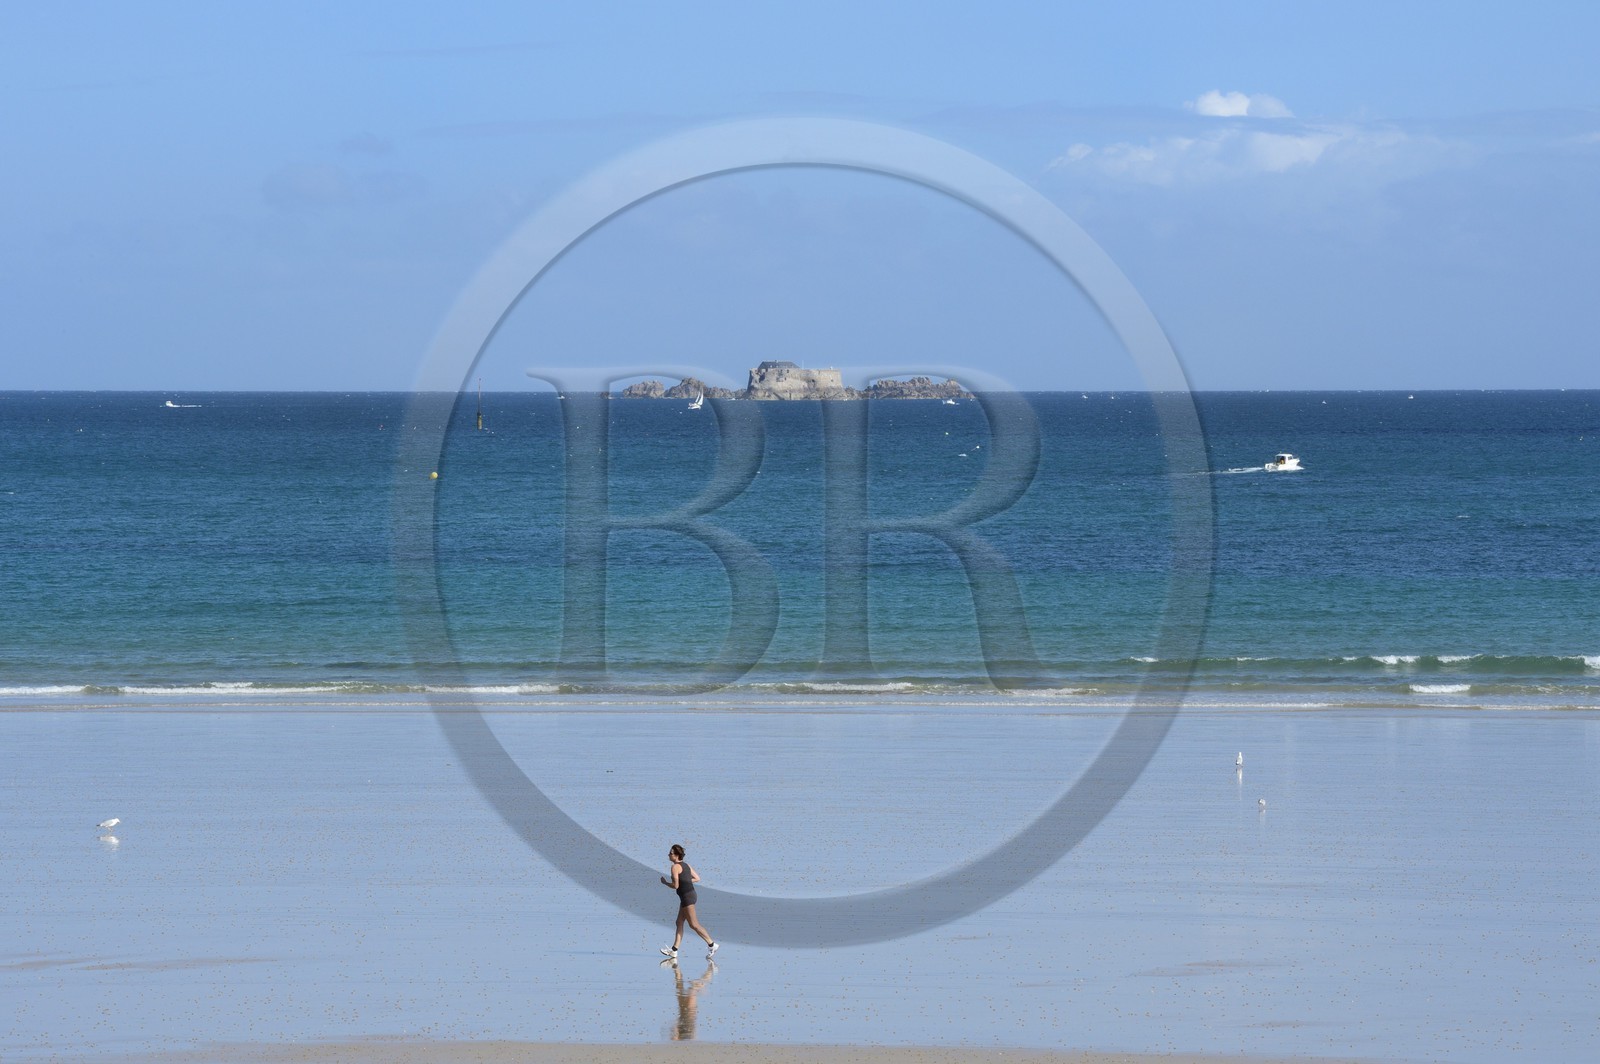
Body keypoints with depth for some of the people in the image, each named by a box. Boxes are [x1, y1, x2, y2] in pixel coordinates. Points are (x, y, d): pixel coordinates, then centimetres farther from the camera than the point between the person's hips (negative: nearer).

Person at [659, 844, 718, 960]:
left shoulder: (675, 867, -14)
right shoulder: (686, 865, 13)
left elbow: (675, 886, -18)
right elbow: (697, 878, 16)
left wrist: (665, 882, -1)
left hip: (686, 897, -10)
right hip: (691, 893, 10)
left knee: (693, 924, -4)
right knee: (679, 923, 11)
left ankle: (711, 945, -2)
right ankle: (674, 950, 12)